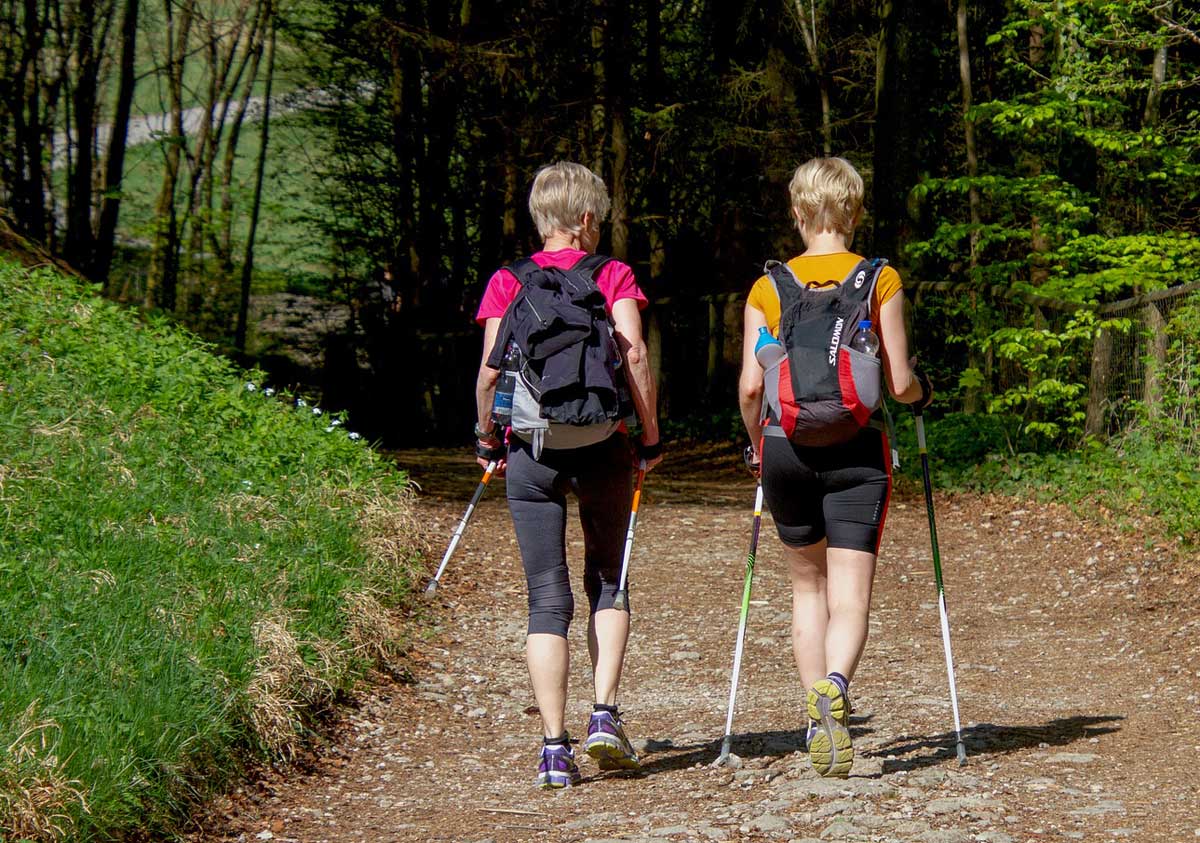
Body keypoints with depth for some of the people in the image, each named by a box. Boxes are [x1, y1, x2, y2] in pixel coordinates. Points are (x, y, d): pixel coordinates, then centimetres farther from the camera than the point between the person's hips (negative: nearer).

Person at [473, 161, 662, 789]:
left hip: (531, 449, 1)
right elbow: (634, 355, -8)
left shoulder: (507, 282, 5)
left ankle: (554, 748, -3)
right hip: (601, 445, -1)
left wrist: (487, 435, 11)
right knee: (608, 581, 17)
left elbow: (490, 368, -2)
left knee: (547, 598, 3)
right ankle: (604, 715, 2)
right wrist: (651, 436, 0)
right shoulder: (613, 275, 3)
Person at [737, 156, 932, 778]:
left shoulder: (767, 288, 2)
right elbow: (900, 383, -4)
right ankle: (834, 686, -33)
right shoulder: (881, 282, -2)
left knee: (808, 585, 19)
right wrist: (922, 393, 19)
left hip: (787, 447, 2)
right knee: (849, 594, -4)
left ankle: (818, 718, 16)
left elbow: (750, 385, -3)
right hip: (856, 448, -2)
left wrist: (756, 442, 15)